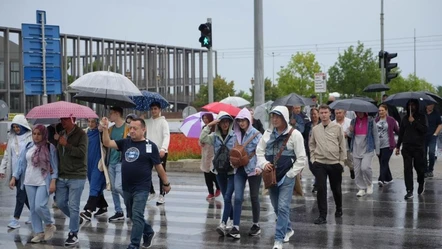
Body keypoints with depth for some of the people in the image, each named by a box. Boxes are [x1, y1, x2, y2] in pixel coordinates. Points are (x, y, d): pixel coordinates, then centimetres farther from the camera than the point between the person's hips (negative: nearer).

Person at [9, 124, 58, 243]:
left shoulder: (50, 147, -6)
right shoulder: (28, 147, 5)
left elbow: (54, 166, -5)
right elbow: (21, 163, 7)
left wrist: (53, 182, -12)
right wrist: (14, 177, 1)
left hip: (44, 182, -5)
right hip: (29, 182, 5)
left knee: (40, 206, -16)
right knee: (33, 208, 6)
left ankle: (49, 225, 10)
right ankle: (38, 232, 17)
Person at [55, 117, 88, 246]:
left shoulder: (81, 134, -10)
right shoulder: (62, 134, 12)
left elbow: (82, 152, -22)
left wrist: (66, 145, -19)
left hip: (76, 177, -7)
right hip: (62, 176, 7)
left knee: (73, 206, -5)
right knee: (60, 203, 11)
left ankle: (73, 234, 4)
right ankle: (75, 220, 35)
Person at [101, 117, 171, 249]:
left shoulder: (150, 146, -7)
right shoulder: (125, 142, 5)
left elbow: (158, 166, -1)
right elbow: (107, 143, -1)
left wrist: (166, 183, 5)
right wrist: (105, 129, -16)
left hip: (141, 188, -6)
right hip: (126, 188, 6)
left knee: (137, 216, -9)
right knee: (132, 216, 18)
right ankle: (149, 232, 40)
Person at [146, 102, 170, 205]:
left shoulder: (163, 122, -4)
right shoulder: (147, 122, 12)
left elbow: (166, 136, -14)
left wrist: (163, 149, -27)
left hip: (161, 152, -5)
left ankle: (162, 196, 7)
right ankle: (151, 192, 23)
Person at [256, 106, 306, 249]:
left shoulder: (294, 134, -9)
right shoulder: (268, 133, 6)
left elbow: (301, 159, -8)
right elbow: (259, 151, 12)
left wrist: (289, 174, -11)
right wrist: (264, 163, -8)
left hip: (287, 177, -5)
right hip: (271, 176, 6)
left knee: (283, 207, -11)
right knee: (276, 207, 15)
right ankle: (288, 229, 37)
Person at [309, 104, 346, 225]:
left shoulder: (337, 127, -2)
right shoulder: (315, 129, 5)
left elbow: (343, 145, 0)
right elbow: (311, 145, 15)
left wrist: (342, 161, -3)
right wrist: (313, 159, 6)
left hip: (335, 163, -1)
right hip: (319, 163, 1)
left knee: (336, 188, 11)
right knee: (321, 189, -7)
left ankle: (339, 209, 36)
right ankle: (322, 216, -4)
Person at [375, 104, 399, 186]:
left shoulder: (391, 120, -2)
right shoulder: (376, 120, 8)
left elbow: (397, 130, 5)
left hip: (388, 145, -5)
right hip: (378, 145, 5)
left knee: (384, 162, -14)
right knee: (382, 163, 13)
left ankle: (381, 179, -20)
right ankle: (388, 178, 29)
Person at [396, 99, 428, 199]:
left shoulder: (422, 117, 3)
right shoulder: (405, 118, 12)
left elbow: (425, 129, -12)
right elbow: (401, 133, 15)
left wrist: (414, 122, -15)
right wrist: (397, 146, 13)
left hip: (419, 147, -3)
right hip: (406, 147, 3)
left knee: (419, 167, 2)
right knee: (407, 169, -3)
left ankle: (421, 183, 32)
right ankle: (409, 191, -2)